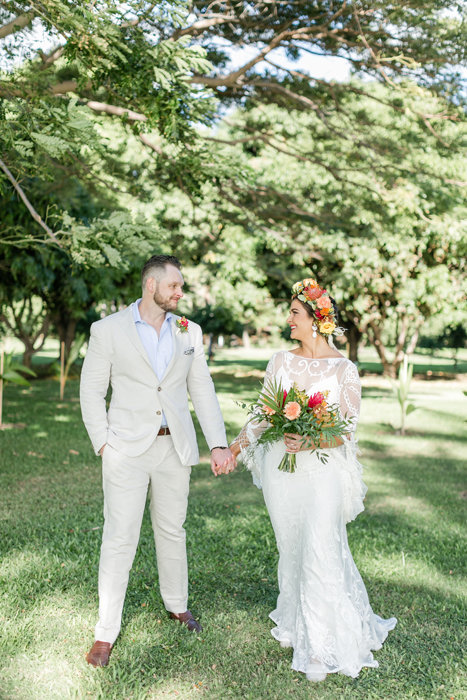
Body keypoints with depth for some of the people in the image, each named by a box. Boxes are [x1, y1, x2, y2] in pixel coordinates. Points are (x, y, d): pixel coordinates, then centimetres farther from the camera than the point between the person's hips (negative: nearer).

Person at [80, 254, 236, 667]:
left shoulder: (189, 332, 6)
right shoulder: (109, 330, -4)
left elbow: (203, 390, 5)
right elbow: (91, 390, 0)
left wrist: (219, 445, -2)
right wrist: (103, 443, -9)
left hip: (175, 448, 3)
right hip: (127, 450, -3)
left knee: (172, 530, 16)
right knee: (120, 538, -1)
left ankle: (178, 605, 37)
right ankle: (106, 631, 14)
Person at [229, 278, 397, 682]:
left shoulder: (344, 369, -5)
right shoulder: (281, 361, 6)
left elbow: (348, 429, -7)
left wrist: (310, 442, -23)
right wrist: (234, 447, 13)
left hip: (323, 470, -4)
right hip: (281, 467, 4)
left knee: (321, 552, -5)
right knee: (291, 550, 13)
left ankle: (322, 646, 11)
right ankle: (295, 624, 33)